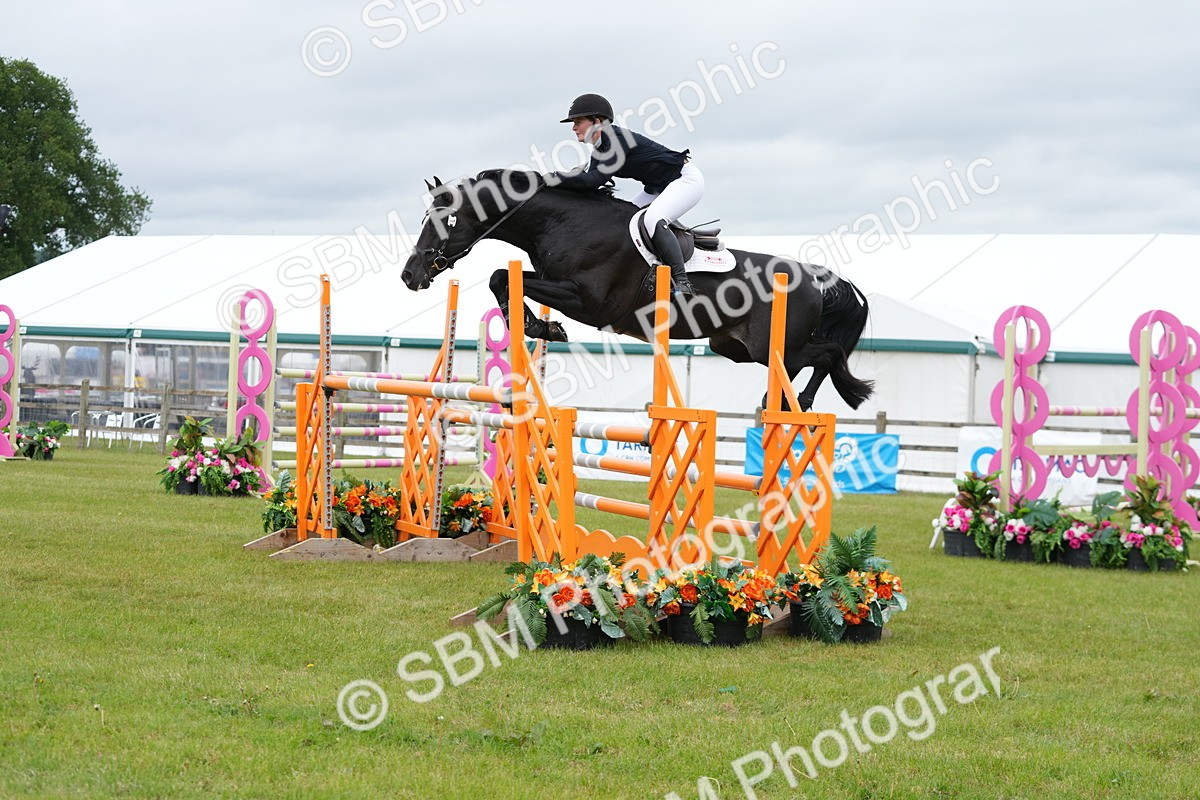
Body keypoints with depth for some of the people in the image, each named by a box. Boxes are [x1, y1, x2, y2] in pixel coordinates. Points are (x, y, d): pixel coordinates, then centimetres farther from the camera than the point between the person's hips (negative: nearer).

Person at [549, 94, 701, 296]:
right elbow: (588, 185, 2)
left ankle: (682, 282, -34)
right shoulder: (600, 149, 5)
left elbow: (597, 178, -32)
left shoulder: (618, 139, -24)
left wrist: (557, 179, -30)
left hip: (686, 179, -11)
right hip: (658, 187, 11)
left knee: (653, 220, -32)